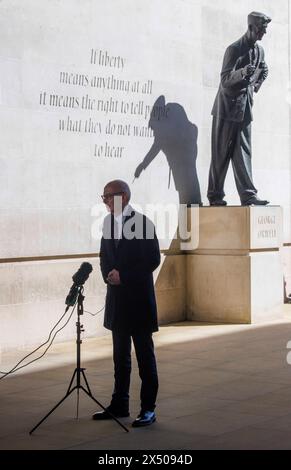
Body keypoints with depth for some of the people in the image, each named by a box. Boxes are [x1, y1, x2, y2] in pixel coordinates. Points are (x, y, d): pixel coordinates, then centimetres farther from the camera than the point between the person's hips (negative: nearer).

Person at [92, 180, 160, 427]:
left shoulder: (143, 222, -10)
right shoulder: (108, 222, 10)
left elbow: (153, 259, -12)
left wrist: (123, 275, -14)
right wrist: (109, 274, -3)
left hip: (139, 297, -7)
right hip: (117, 298, 7)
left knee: (145, 354, 0)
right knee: (121, 355, 14)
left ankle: (148, 409, 5)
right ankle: (119, 405, 23)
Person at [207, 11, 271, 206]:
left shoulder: (259, 50, 8)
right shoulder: (234, 49, -13)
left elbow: (264, 71, 29)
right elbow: (225, 80, -19)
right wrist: (243, 72, -35)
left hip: (245, 108, 6)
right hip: (227, 106, -6)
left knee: (243, 152, 2)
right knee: (221, 153, -2)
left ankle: (248, 195, -3)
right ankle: (215, 196, 2)